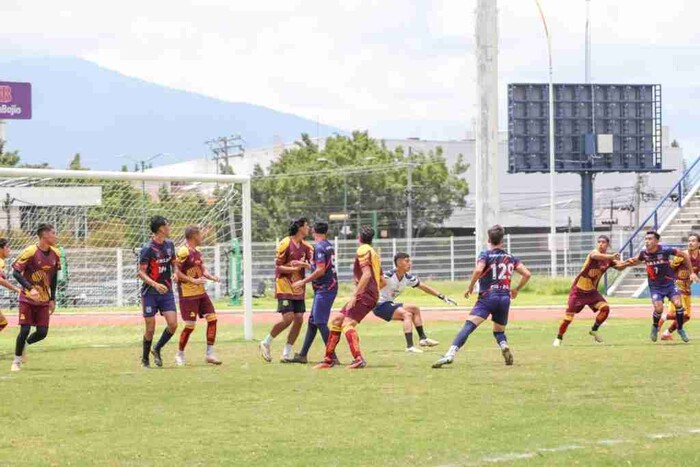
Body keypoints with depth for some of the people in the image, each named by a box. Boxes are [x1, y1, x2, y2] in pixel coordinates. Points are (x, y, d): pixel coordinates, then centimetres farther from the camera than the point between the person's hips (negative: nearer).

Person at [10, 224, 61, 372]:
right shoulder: (30, 252, -17)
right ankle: (17, 360, 9)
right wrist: (30, 288, -29)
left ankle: (23, 345, 29)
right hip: (27, 298, -5)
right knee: (25, 329, -9)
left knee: (42, 332, -2)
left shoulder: (55, 254, 2)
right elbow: (16, 272, -18)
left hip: (44, 300, 5)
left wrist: (52, 299, 11)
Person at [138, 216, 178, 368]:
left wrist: (174, 273, -3)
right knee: (151, 328, -1)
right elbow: (141, 272, -14)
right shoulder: (148, 249, -14)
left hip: (166, 292, 5)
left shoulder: (169, 244, 6)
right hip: (150, 293, -5)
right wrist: (155, 285, -28)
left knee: (173, 324, -9)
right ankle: (145, 359, 18)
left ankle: (157, 349, 15)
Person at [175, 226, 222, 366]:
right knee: (190, 325, -5)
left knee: (212, 318, 0)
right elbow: (177, 273, -18)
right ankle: (180, 354, 13)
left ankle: (210, 353, 6)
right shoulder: (183, 252, -15)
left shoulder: (197, 252, 13)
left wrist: (211, 277, 0)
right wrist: (194, 281, -21)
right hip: (188, 294, -8)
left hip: (200, 292, 8)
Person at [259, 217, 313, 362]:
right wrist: (295, 268, -20)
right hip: (284, 287, -7)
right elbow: (278, 266, -10)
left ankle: (286, 354, 6)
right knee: (288, 318, -15)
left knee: (299, 319, -2)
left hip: (298, 289, 7)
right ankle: (266, 343, 5)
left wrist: (302, 264, -19)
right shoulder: (285, 244, -9)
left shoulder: (306, 247, 10)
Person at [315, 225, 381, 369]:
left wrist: (354, 295, -23)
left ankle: (358, 359, -38)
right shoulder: (373, 252, 24)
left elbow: (367, 274, -20)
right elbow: (382, 281, 27)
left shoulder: (363, 250, -6)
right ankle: (329, 359, 19)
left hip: (364, 294, -10)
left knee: (347, 324, -23)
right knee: (336, 321, 14)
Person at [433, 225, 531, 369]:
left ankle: (450, 354, -32)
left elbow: (478, 270, -18)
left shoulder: (485, 255, 1)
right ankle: (504, 346, -11)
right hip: (505, 298, 4)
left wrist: (470, 287, -5)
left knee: (468, 326, -16)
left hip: (488, 297, -4)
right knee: (499, 331, 23)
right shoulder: (510, 258, 15)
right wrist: (517, 290, 24)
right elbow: (527, 274, 11)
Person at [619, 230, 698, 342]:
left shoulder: (665, 250, -20)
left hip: (669, 283, -1)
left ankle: (680, 329, 3)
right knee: (658, 308, -18)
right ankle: (655, 327, 14)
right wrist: (627, 263, -5)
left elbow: (684, 254, -8)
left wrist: (691, 272, -7)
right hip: (655, 286, 1)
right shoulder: (644, 253, -10)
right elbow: (637, 260, 16)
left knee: (678, 304, -19)